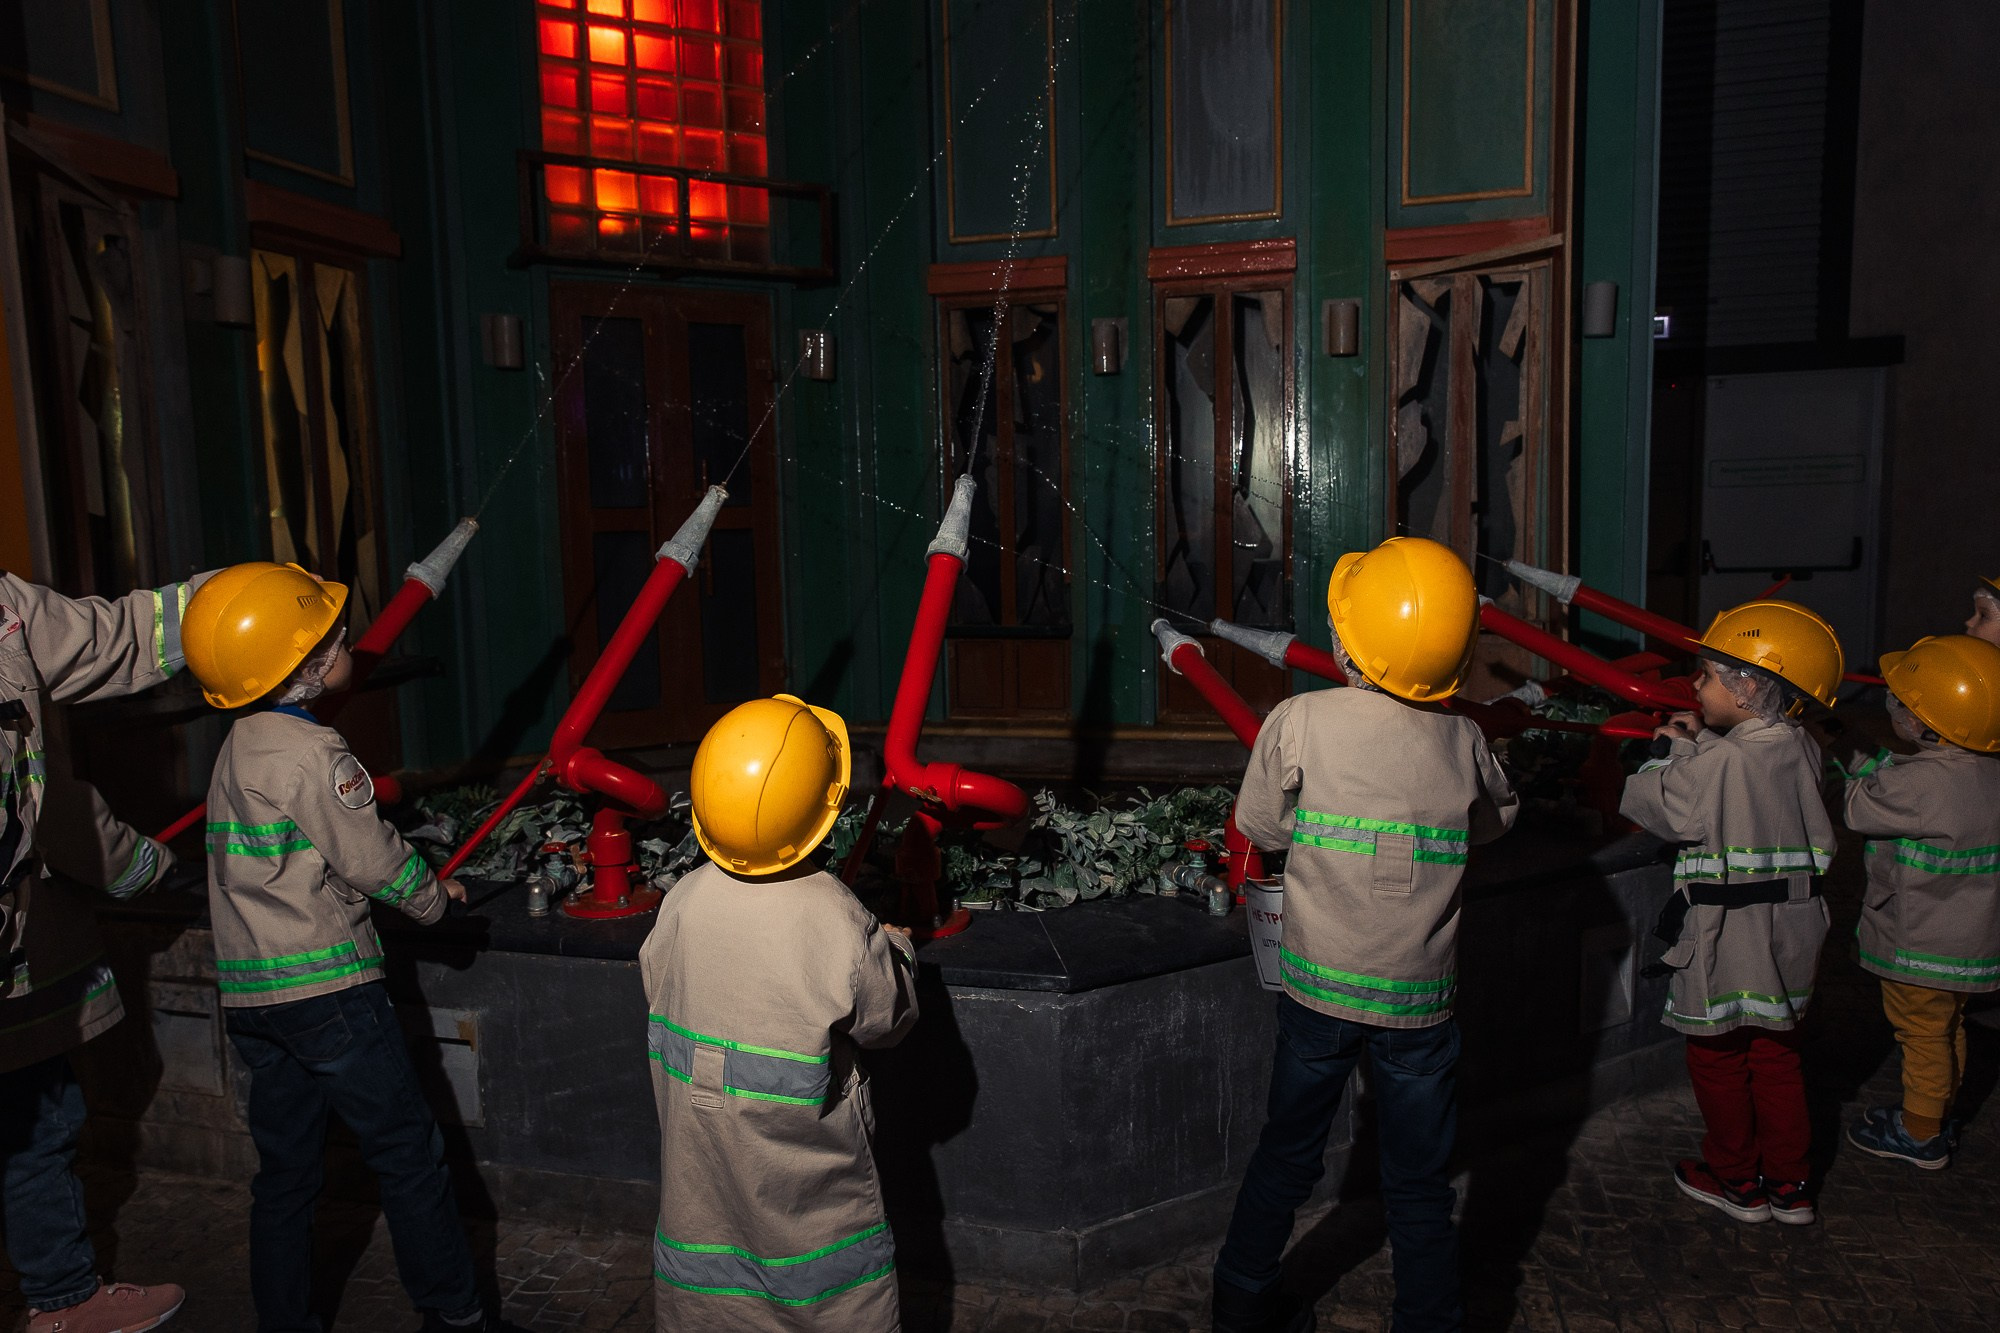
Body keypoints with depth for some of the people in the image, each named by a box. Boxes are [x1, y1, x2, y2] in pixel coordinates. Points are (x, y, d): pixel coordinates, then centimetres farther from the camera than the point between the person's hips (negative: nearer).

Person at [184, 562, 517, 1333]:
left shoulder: (239, 748, 11)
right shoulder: (311, 751, -16)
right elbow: (372, 860, -14)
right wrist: (434, 897, 5)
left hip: (250, 994, 8)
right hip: (325, 987, -8)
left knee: (285, 1169, 16)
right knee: (407, 1153, 3)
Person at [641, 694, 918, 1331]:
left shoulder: (685, 900, -14)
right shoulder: (841, 924, -25)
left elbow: (655, 988, 3)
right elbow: (889, 1020, -10)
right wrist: (896, 946, 8)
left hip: (699, 1133, 4)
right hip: (802, 1149, -4)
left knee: (704, 1282, 22)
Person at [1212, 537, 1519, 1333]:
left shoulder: (1300, 721, -14)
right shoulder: (1464, 745, -8)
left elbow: (1260, 826, -2)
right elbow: (1498, 820, 11)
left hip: (1317, 986, 1)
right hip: (1419, 999, 0)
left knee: (1287, 1153, 20)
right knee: (1419, 1185, 15)